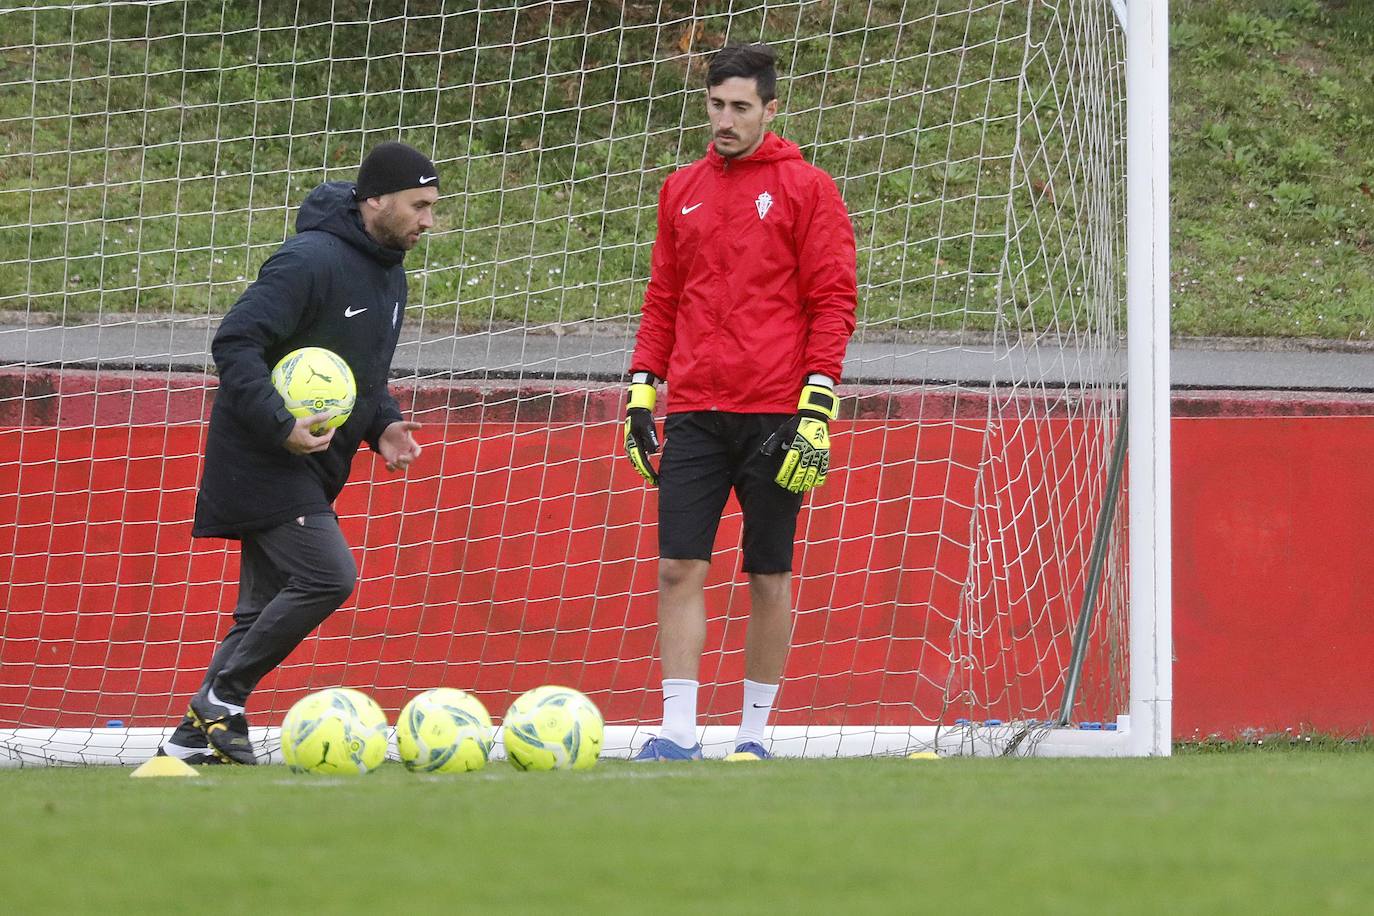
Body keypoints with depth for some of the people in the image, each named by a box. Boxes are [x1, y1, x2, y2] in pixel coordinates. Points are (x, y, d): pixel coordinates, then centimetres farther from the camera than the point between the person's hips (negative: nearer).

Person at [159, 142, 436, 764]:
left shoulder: (389, 274, 12)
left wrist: (383, 424, 6)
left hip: (308, 467, 10)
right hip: (264, 461, -10)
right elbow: (235, 343, -24)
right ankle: (222, 699, -9)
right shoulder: (312, 260, -19)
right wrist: (280, 426, -29)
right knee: (328, 575, -19)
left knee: (267, 607, 8)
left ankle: (194, 737, 11)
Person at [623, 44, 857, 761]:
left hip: (776, 417, -4)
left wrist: (817, 406, -10)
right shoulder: (683, 191, 13)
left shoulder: (805, 189, 0)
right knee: (679, 568, -5)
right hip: (696, 413, 4)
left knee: (769, 576, 3)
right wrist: (641, 392, 10)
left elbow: (833, 301, -3)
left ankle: (754, 735, 10)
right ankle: (677, 733, -4)